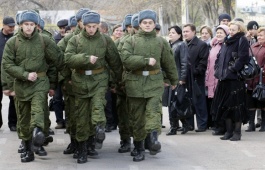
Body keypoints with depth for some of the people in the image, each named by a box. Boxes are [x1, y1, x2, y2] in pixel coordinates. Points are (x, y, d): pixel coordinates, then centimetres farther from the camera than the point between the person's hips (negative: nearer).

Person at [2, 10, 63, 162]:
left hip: (40, 82, -2)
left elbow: (58, 60, 8)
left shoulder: (44, 41, 1)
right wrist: (26, 75, -13)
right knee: (23, 118, 9)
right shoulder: (12, 42, 2)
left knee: (37, 109, -27)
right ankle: (28, 150, 20)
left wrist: (52, 83, 11)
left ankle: (37, 131, -52)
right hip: (21, 85, 2)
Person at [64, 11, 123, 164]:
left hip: (99, 79, 0)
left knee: (98, 105, -28)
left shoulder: (105, 40, 2)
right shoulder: (75, 40, 1)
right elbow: (68, 59, -13)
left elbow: (115, 61, 9)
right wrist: (87, 58, -22)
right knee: (82, 115, 6)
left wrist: (120, 79, 15)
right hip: (80, 80, 0)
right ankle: (82, 149, 14)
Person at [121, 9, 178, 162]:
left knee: (154, 110, -21)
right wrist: (146, 61, -15)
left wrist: (174, 80, 25)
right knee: (136, 116, 5)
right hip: (135, 83, 0)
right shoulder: (131, 41, 5)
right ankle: (140, 149, 14)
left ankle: (153, 137, -33)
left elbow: (169, 63, 17)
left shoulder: (161, 42, 9)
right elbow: (126, 59, -10)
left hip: (155, 82, 0)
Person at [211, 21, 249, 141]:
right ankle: (229, 131, 16)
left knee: (236, 105, -5)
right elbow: (219, 57, 23)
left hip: (235, 78, -8)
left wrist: (232, 69, -17)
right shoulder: (227, 42, 18)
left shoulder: (242, 41, -5)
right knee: (224, 105, 9)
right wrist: (218, 68, 8)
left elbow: (242, 58, -15)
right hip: (224, 78, 8)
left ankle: (237, 132, 1)